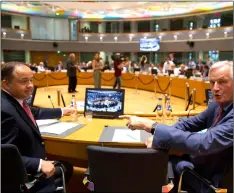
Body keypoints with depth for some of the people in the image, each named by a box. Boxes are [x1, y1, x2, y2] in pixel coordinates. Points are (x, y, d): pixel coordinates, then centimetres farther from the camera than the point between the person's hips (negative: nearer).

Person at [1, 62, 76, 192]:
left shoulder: (16, 99, -3)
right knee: (66, 169, 2)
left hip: (34, 160, 9)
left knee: (66, 167, 19)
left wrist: (61, 111, 25)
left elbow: (34, 113, 17)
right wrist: (39, 164, -33)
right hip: (24, 174, -8)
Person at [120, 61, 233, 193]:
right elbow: (190, 123, 2)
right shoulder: (218, 103, -3)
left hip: (210, 179, -6)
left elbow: (202, 143, -39)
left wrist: (151, 126, -37)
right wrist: (159, 136, -16)